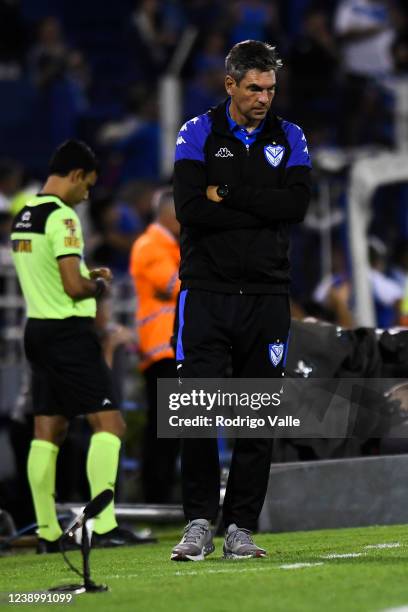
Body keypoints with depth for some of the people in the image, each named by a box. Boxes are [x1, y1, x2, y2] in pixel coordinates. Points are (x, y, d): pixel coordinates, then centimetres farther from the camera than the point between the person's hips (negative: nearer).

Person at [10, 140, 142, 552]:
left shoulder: (22, 217, 12)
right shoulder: (62, 216, -15)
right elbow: (74, 287, -20)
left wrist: (88, 275, 16)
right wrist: (99, 285, 0)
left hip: (37, 328, 9)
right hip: (68, 331, -9)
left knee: (47, 432, 9)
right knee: (108, 423, -7)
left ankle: (47, 532, 10)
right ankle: (103, 526, -13)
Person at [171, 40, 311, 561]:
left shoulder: (288, 138, 9)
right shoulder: (198, 134, 2)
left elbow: (297, 203, -8)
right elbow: (190, 209, -12)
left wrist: (228, 195, -11)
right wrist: (262, 213, -10)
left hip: (266, 297, 2)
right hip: (206, 289, -2)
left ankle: (240, 528, 8)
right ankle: (198, 524, -2)